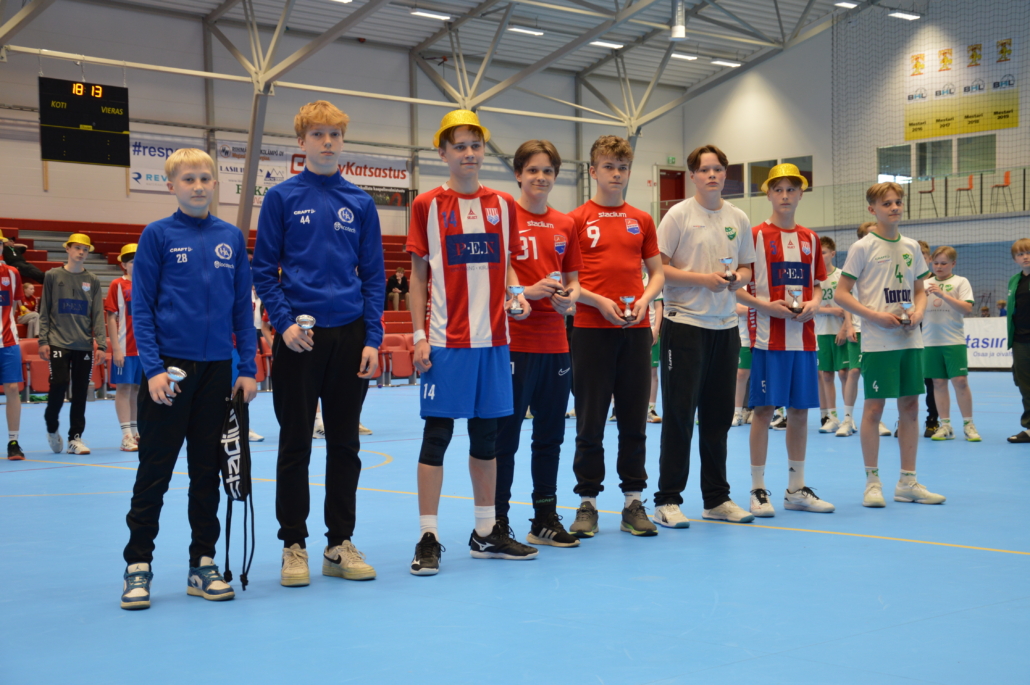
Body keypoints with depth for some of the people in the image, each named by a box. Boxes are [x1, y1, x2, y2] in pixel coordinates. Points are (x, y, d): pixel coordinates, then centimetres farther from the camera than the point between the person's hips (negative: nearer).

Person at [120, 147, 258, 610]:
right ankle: (138, 565, 12)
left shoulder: (231, 238, 7)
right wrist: (153, 368, -13)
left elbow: (243, 307, 9)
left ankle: (203, 564, 18)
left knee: (207, 470, 9)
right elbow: (142, 307, -4)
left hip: (217, 370, 3)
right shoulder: (157, 235, -2)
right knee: (154, 471, 2)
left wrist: (247, 368, 3)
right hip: (169, 369, -3)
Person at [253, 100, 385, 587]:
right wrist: (284, 322, -12)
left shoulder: (360, 204, 8)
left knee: (345, 444, 8)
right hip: (299, 338, -2)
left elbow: (373, 275, 7)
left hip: (350, 336, 3)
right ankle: (294, 545, 14)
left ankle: (340, 543, 18)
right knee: (295, 445, 4)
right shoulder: (282, 197, 1)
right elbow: (263, 269, 1)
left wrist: (373, 337, -2)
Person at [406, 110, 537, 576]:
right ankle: (428, 538, 4)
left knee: (486, 433, 10)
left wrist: (517, 295, -4)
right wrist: (419, 335, -6)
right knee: (437, 433, -2)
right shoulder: (427, 205, 0)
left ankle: (486, 532, 21)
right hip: (445, 340, -4)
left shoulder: (503, 205, 10)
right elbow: (418, 276, 0)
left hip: (493, 338, 4)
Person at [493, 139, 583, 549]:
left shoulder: (565, 225, 11)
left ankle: (545, 520, 23)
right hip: (514, 342, -6)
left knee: (550, 434, 12)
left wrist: (570, 296, -3)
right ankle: (497, 522, 9)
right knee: (505, 436, 0)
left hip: (555, 342, 6)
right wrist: (524, 292, -19)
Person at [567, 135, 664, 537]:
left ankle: (633, 503, 15)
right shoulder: (577, 219, 1)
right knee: (590, 422, 2)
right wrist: (599, 301, -15)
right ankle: (587, 503, 12)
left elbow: (656, 273, 15)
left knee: (634, 421, 7)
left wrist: (644, 300, -5)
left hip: (636, 330, 3)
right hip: (591, 329, -3)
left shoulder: (641, 220, 12)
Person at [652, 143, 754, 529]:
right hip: (685, 323, -5)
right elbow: (657, 267, -7)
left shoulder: (739, 219, 11)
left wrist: (738, 277, -3)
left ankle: (716, 498, 20)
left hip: (725, 326, 5)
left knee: (719, 416, 10)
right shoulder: (679, 214, -4)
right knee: (679, 414, -4)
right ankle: (667, 500, 2)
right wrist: (701, 278, -17)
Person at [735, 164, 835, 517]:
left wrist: (814, 303, -3)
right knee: (764, 409, -3)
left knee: (800, 410, 8)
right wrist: (765, 305, -16)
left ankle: (796, 488, 17)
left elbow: (817, 284, 18)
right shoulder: (756, 235, -2)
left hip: (804, 337, 5)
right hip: (769, 337, -5)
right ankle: (758, 489, 5)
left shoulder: (810, 239, 12)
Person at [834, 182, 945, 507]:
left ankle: (908, 481, 16)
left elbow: (919, 290, 18)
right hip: (878, 342, -5)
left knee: (910, 406, 7)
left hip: (910, 340, 5)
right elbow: (842, 294, -6)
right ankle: (872, 481, 7)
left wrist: (918, 312, -3)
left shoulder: (911, 247, 11)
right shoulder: (863, 247, -4)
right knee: (874, 407, -2)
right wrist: (876, 315, -16)